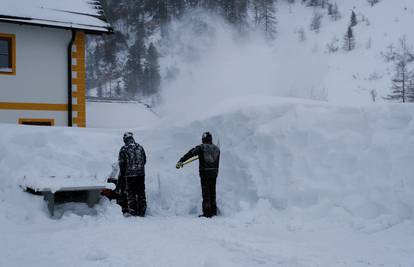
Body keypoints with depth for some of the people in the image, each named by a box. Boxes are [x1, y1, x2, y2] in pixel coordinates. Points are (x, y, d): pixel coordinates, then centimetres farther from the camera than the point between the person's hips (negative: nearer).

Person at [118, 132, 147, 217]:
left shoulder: (124, 149, -8)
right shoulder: (140, 147, 6)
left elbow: (122, 163, -6)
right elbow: (144, 160, 14)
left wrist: (121, 174, 6)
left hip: (129, 175, -4)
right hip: (141, 174, 4)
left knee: (130, 193, 5)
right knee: (141, 193, 10)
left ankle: (132, 210, 5)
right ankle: (142, 211, 14)